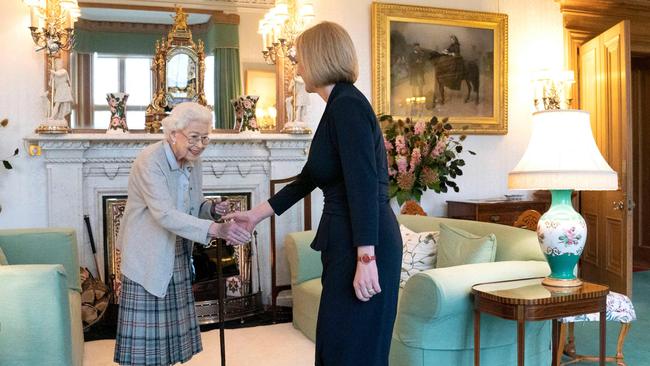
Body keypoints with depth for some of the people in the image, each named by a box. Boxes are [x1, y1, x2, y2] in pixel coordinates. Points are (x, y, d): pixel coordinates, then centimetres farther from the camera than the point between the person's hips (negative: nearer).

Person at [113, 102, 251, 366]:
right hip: (149, 255, -7)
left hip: (177, 255, 7)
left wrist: (212, 208, -9)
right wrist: (216, 229, -43)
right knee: (145, 327, -2)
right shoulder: (150, 162, -21)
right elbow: (165, 215, -33)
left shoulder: (192, 160, 2)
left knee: (171, 322, 10)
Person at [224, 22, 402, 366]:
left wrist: (366, 259, -24)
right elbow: (307, 179, 23)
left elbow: (364, 186, -22)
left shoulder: (347, 105, -14)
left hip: (363, 245, -10)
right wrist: (256, 214, 26)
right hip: (346, 242, 10)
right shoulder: (341, 107, 17)